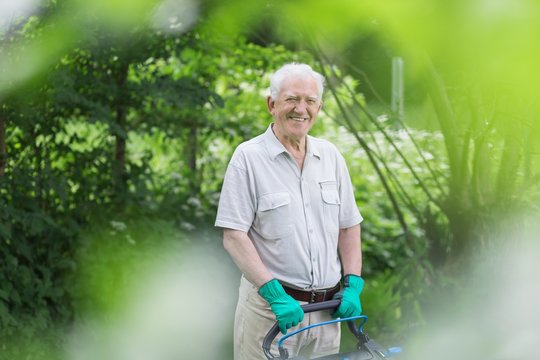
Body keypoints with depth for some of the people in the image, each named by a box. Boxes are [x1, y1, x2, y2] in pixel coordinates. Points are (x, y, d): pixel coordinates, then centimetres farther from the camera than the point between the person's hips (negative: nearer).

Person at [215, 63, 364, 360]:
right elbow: (233, 236, -13)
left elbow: (349, 226, 13)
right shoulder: (248, 157, -7)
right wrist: (276, 294, -20)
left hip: (326, 308, 5)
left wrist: (353, 286, 0)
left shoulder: (330, 156, 9)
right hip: (269, 306, -5)